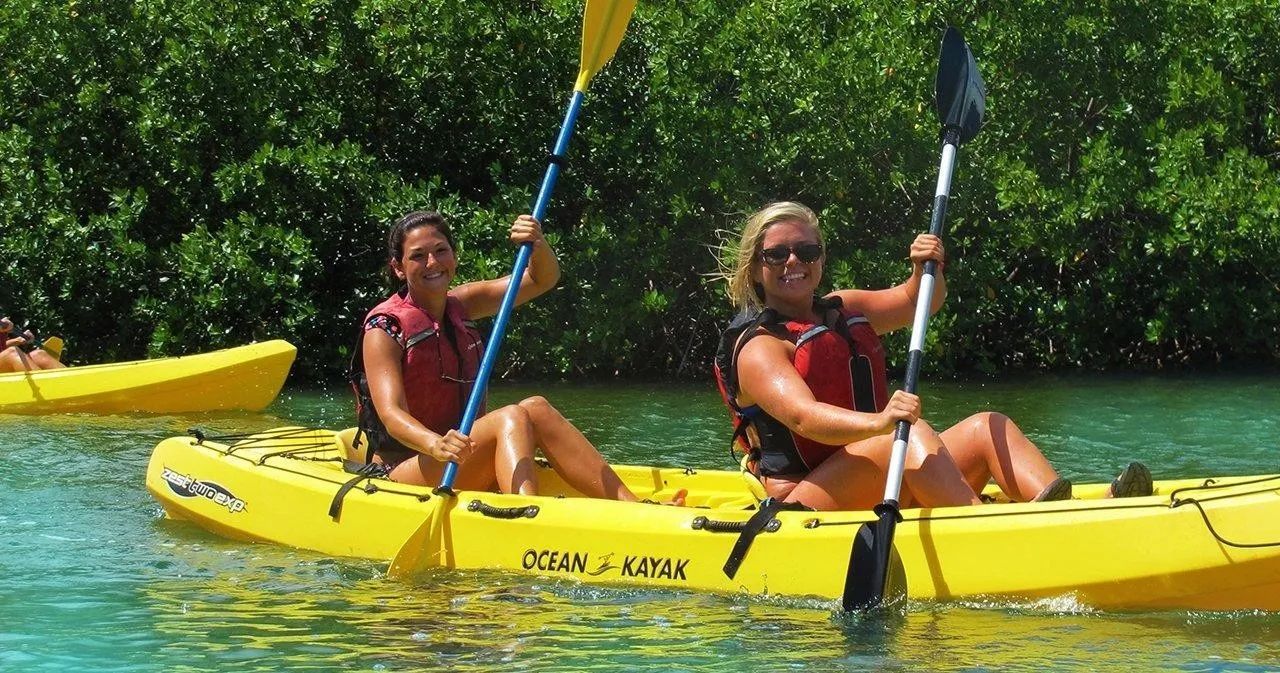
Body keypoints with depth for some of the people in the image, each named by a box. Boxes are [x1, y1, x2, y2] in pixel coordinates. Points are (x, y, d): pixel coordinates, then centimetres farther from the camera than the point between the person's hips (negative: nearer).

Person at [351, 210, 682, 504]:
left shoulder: (459, 306, 12)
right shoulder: (385, 329, -9)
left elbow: (543, 279, 10)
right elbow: (391, 413, -24)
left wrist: (538, 245, -14)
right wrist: (435, 445, -45)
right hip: (403, 474, -7)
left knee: (534, 409, -16)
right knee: (512, 418, -26)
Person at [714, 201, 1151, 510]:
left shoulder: (843, 310, 19)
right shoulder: (758, 346, -7)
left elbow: (916, 302, 19)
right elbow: (803, 417, -25)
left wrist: (926, 271, -7)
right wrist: (878, 422, -44)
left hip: (879, 499, 8)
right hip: (806, 502, -8)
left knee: (987, 428, -5)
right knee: (912, 434, -30)